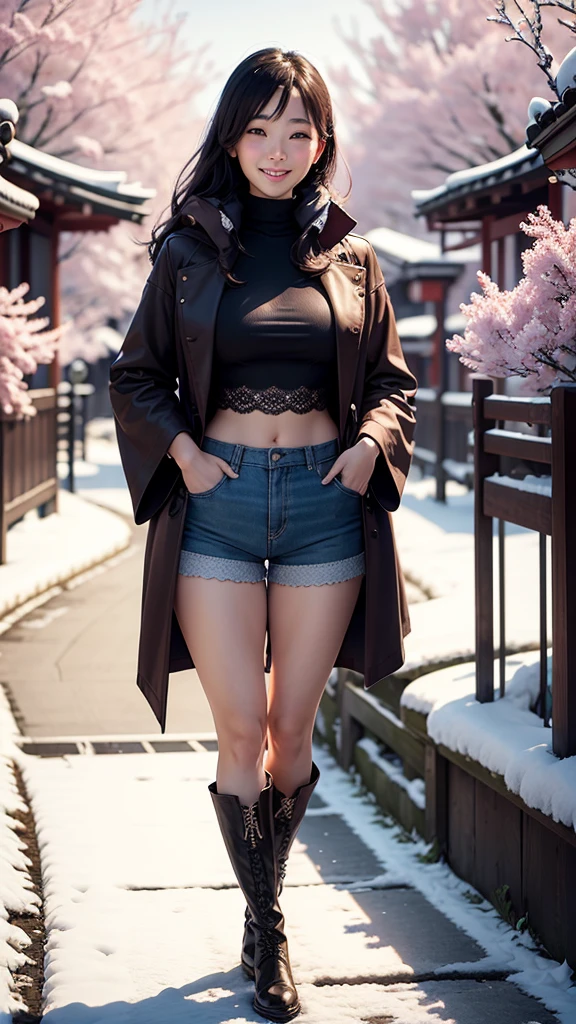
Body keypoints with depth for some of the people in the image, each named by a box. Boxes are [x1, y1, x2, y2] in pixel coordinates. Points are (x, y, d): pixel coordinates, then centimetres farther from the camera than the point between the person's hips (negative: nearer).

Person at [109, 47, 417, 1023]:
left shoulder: (348, 255, 7)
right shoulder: (188, 250, 3)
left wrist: (373, 442, -5)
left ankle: (265, 904, 25)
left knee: (293, 729, 6)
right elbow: (134, 375, 9)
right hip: (221, 499, -1)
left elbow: (392, 378, 14)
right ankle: (265, 928, 12)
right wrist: (180, 449, -5)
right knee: (241, 732, -3)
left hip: (323, 501, 1)